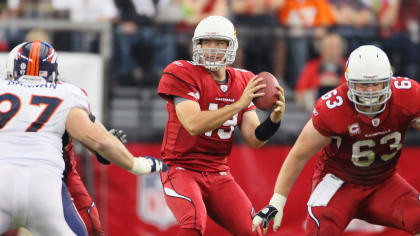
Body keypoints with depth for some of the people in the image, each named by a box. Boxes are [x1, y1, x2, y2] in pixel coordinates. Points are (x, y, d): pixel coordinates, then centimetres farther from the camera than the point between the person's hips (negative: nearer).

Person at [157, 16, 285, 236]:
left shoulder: (242, 82, 8)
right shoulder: (182, 75, -10)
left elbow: (254, 139, 5)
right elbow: (193, 125, -23)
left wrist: (274, 119, -15)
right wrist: (238, 104, -26)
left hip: (218, 174, 6)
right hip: (182, 170, -6)